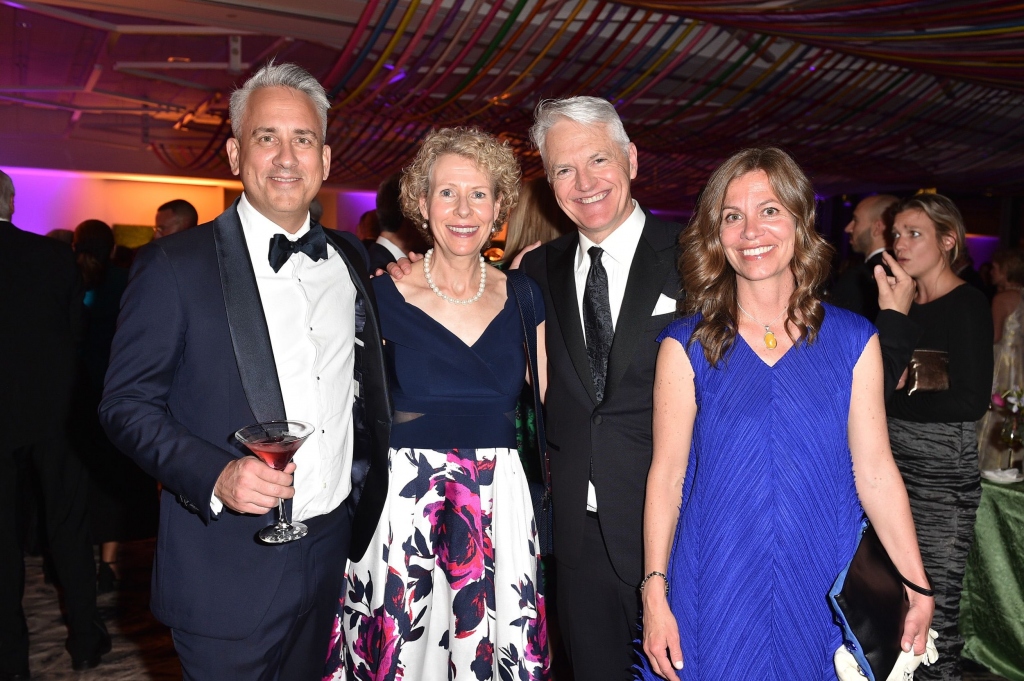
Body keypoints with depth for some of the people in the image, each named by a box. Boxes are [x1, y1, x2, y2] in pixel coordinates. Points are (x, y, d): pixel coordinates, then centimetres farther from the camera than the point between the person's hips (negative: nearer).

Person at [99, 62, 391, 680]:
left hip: (337, 552, 5)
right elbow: (126, 404, -9)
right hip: (229, 573, -4)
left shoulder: (350, 259, 6)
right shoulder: (174, 265, -9)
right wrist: (216, 476, -24)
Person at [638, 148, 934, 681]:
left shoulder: (853, 341, 0)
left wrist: (918, 589, -2)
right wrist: (655, 595, -6)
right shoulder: (686, 345, -5)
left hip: (820, 588, 2)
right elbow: (666, 475, -5)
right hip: (717, 589, -1)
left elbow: (874, 472, 1)